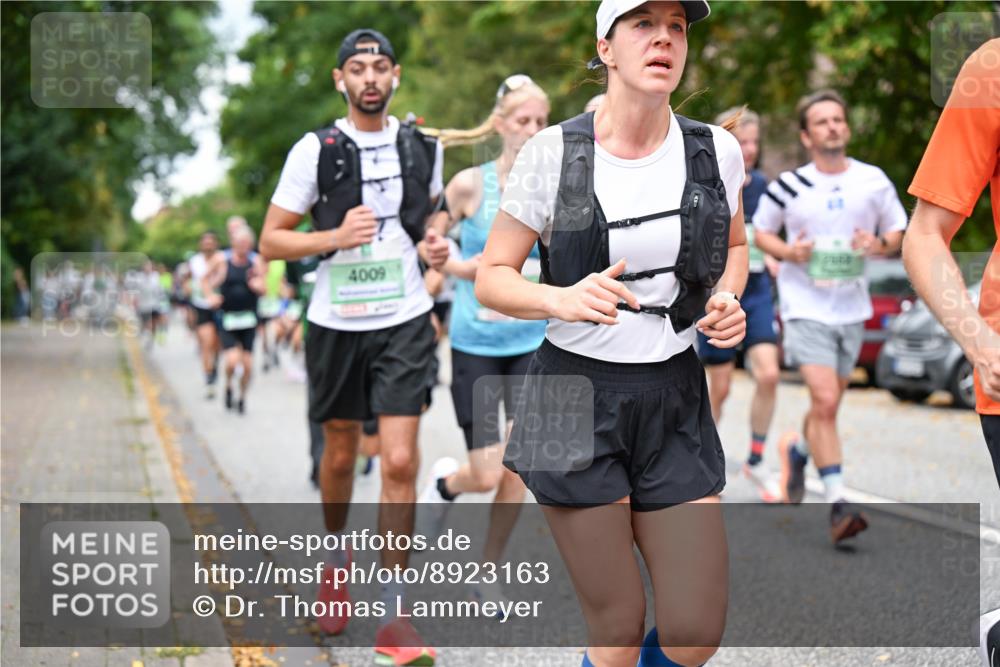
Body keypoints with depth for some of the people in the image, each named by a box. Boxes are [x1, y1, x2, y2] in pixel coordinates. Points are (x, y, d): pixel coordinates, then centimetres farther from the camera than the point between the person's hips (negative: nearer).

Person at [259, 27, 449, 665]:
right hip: (337, 323, 0)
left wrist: (435, 243, 2)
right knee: (340, 456, 14)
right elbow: (271, 240, -2)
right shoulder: (315, 150, -3)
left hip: (405, 321, 0)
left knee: (400, 462, -10)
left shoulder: (424, 146, 5)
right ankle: (336, 556, 44)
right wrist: (336, 237, -18)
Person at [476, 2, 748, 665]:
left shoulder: (714, 150, -1)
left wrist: (727, 302, -4)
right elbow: (491, 279, -4)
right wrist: (562, 300, -24)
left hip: (675, 401, 3)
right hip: (577, 399, -3)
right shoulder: (553, 154, -9)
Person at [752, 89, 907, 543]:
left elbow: (898, 232, 11)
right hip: (805, 305, -4)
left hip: (852, 308, 4)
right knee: (825, 402, -17)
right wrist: (788, 252, -11)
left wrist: (880, 245, -11)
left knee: (828, 406, 14)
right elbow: (761, 230, 9)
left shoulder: (874, 181, 2)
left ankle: (796, 448, 47)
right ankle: (837, 503, -14)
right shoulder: (789, 186, -4)